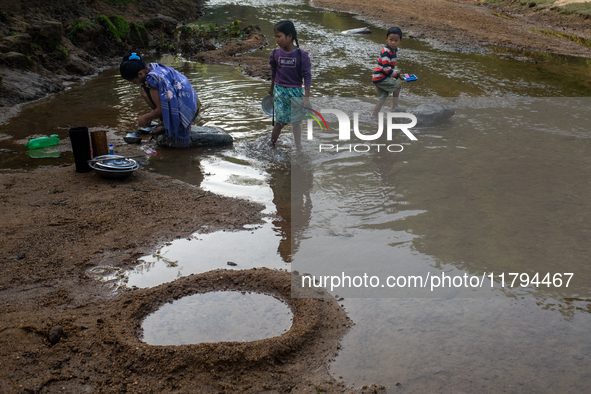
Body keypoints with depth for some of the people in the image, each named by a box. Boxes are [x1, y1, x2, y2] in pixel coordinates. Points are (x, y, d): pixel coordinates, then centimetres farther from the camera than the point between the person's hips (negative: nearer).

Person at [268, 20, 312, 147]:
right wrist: (272, 89, 25)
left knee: (296, 121, 7)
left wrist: (306, 96, -13)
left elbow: (307, 76, -9)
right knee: (280, 120, -2)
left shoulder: (301, 55, -11)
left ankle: (298, 147, 19)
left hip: (296, 91, -1)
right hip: (280, 90, 1)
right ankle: (271, 145, 13)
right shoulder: (276, 54, -2)